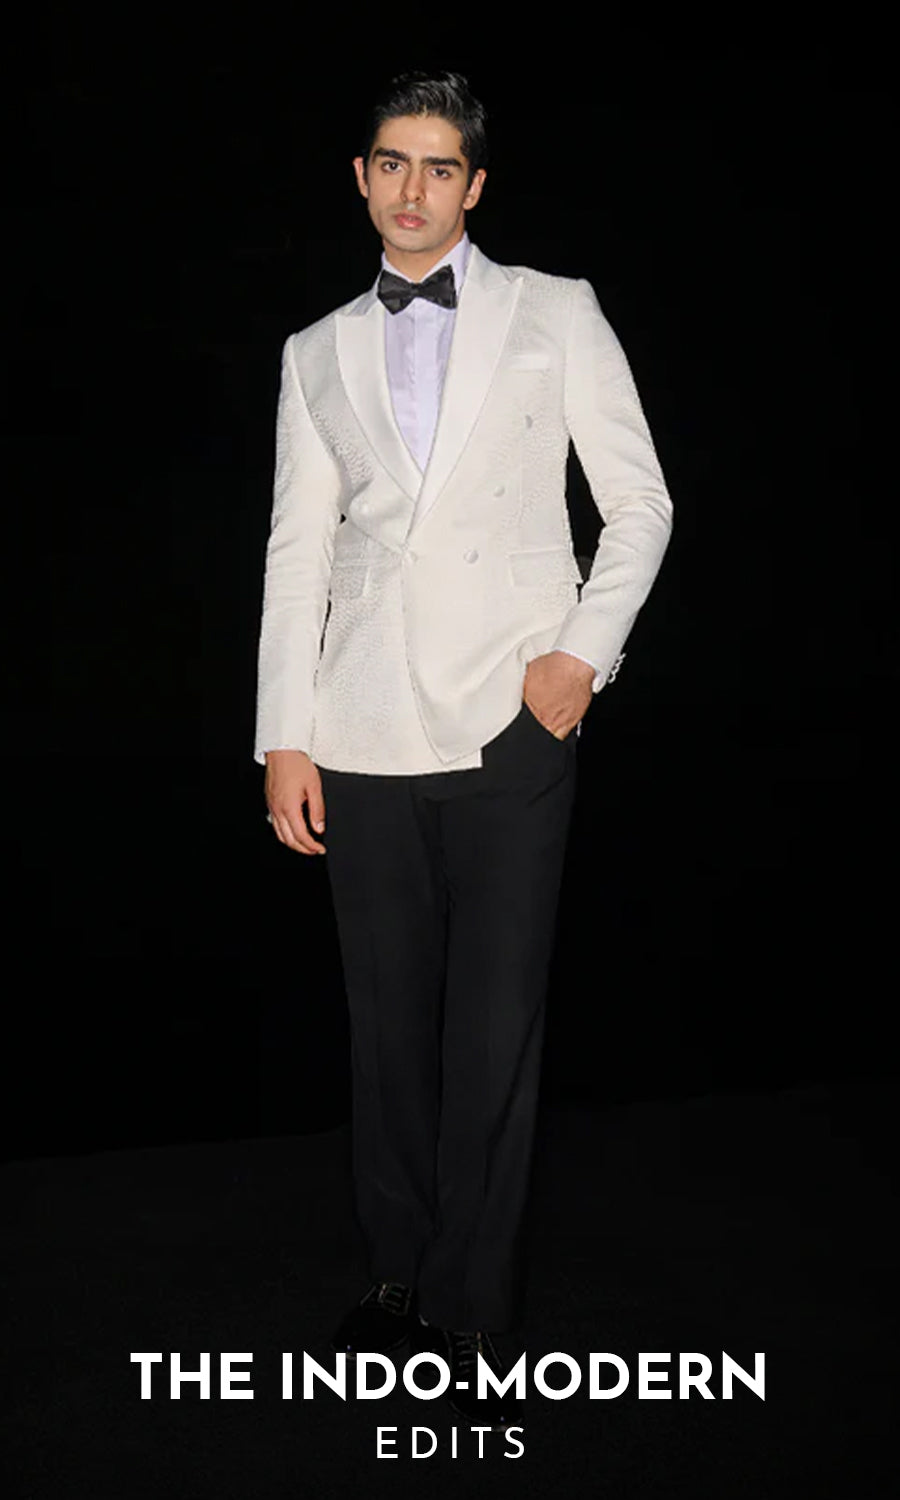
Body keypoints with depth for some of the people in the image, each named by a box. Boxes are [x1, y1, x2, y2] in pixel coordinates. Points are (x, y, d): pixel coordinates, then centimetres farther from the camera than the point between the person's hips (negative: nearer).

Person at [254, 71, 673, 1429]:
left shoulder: (555, 314, 9)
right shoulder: (319, 354, 15)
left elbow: (639, 503, 7)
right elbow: (298, 551, 12)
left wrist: (583, 649, -7)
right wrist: (283, 736, 6)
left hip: (511, 717, -2)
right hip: (366, 730, 3)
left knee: (494, 1031, -2)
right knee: (389, 1022, 8)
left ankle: (471, 1316, 12)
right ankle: (400, 1275, 25)